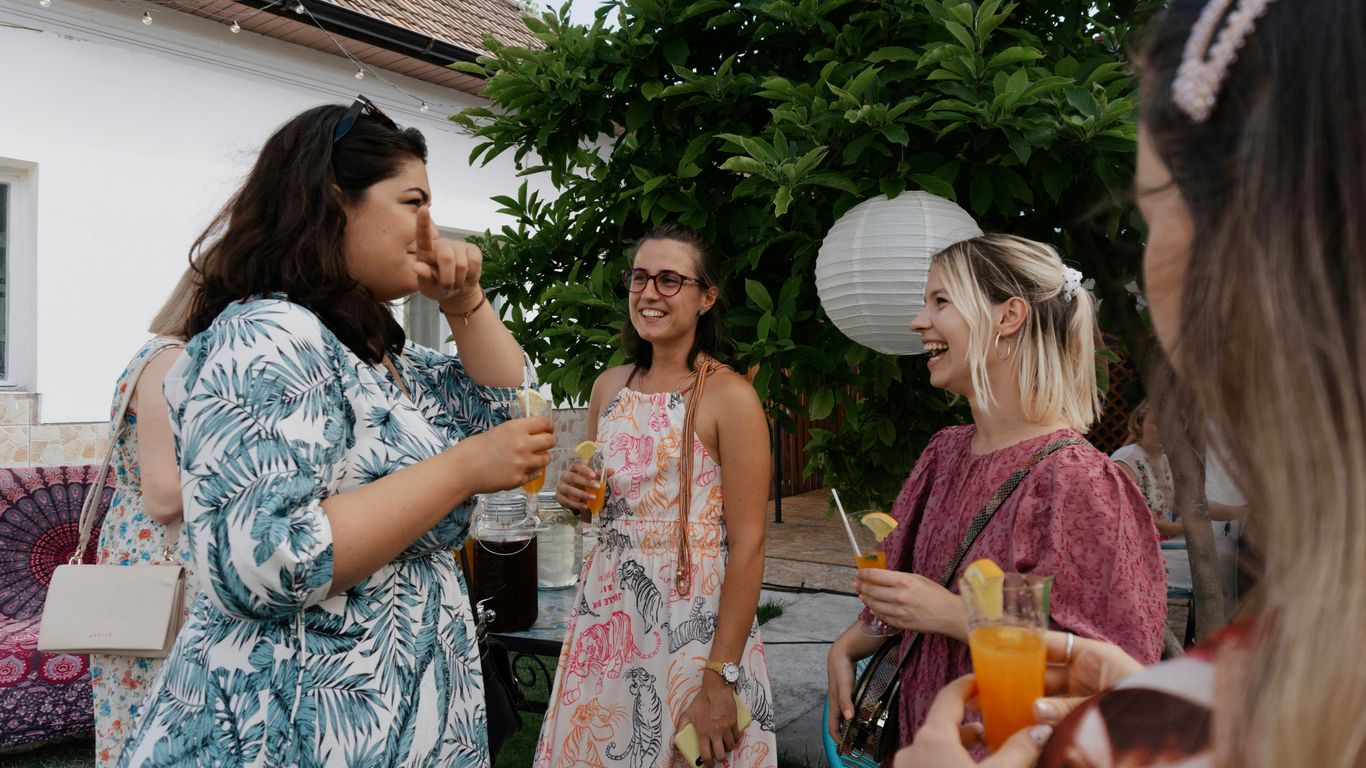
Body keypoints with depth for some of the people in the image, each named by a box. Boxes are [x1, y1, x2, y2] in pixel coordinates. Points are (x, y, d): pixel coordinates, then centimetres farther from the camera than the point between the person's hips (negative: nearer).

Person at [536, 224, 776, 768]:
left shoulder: (729, 396, -12)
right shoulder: (609, 386, 6)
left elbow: (748, 545, -14)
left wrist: (719, 680, -18)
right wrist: (573, 495, -3)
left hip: (694, 626, -5)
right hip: (605, 619, 6)